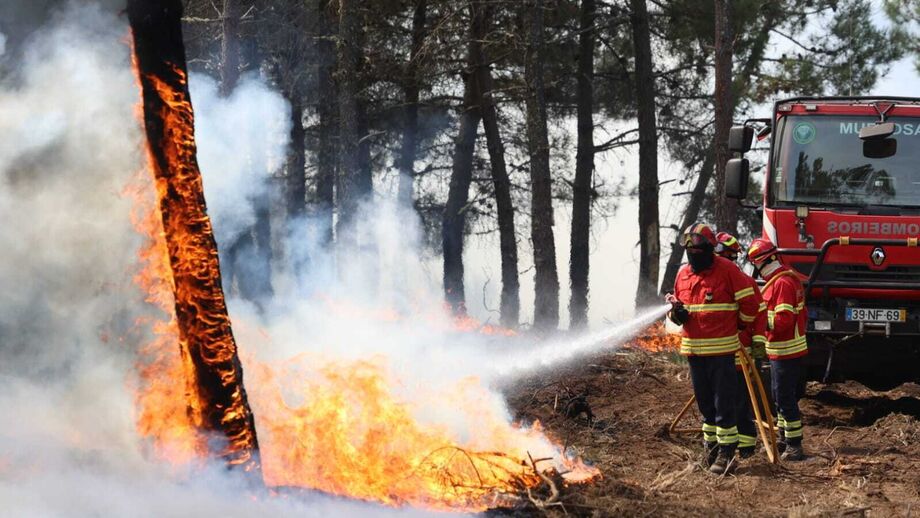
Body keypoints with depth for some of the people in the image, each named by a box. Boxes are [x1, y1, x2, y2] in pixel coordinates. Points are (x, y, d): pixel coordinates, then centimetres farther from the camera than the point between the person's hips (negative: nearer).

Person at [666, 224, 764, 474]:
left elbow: (749, 303, -7)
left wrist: (738, 326, 6)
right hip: (693, 349, 6)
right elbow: (678, 309, 18)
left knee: (724, 404, -4)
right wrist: (676, 313, -6)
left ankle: (726, 451, -1)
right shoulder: (683, 274, 9)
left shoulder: (727, 270, -10)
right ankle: (710, 444, 27)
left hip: (721, 350, -6)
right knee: (705, 403, 15)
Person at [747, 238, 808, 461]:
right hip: (787, 348, 11)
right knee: (781, 396, 20)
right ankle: (784, 439, 30)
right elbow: (802, 315, 19)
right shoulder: (790, 278, 13)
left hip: (785, 352, -11)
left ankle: (794, 447, -6)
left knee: (785, 398, -8)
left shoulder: (782, 283, -20)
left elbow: (783, 320, -25)